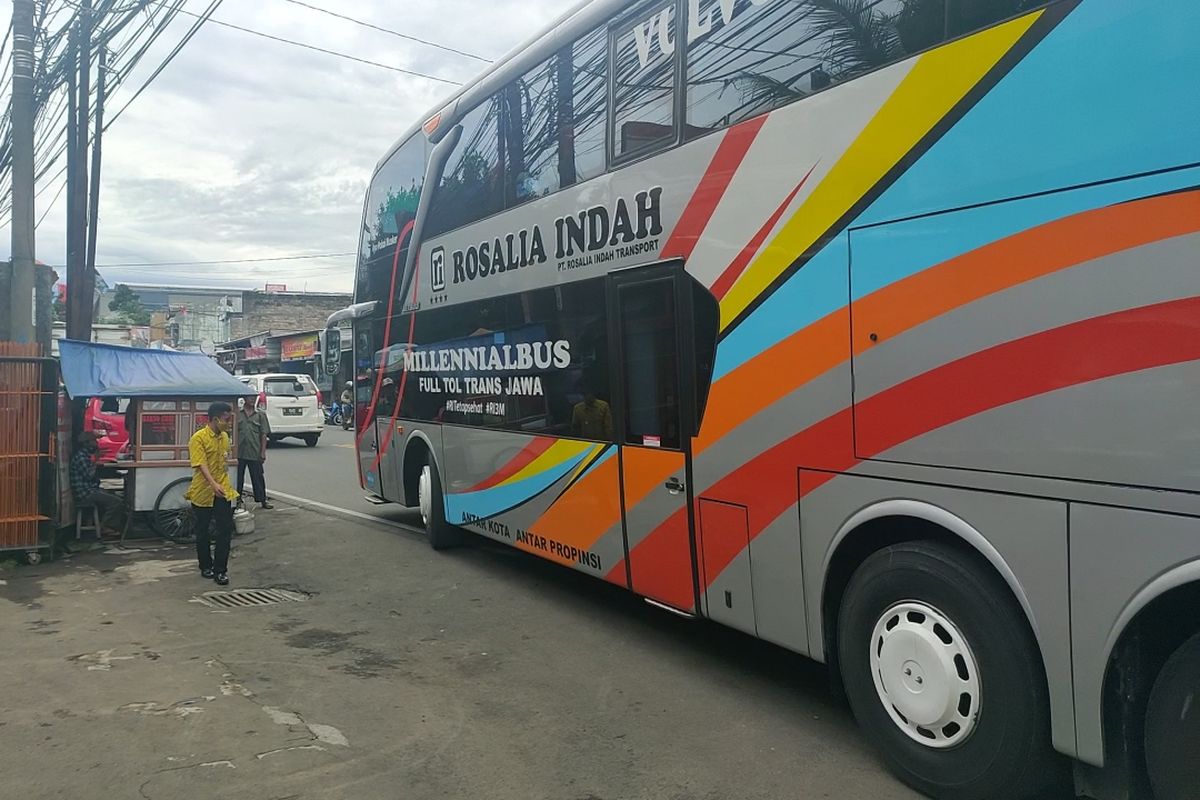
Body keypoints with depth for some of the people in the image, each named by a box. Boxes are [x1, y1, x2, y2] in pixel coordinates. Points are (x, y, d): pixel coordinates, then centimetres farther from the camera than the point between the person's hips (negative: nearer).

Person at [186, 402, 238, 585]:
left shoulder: (224, 437, 6)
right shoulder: (198, 438, -14)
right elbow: (201, 465, -25)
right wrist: (213, 484, -38)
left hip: (223, 492, 5)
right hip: (203, 493, -5)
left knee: (226, 531, -3)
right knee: (203, 532, 10)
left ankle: (220, 570, 3)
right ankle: (206, 566, 26)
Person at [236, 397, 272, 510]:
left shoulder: (260, 414, 2)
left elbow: (263, 434, 2)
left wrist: (263, 452, -2)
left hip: (255, 453, 0)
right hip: (239, 452, 0)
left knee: (258, 477, 6)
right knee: (238, 477, 10)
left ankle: (262, 500, 14)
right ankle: (237, 499, 23)